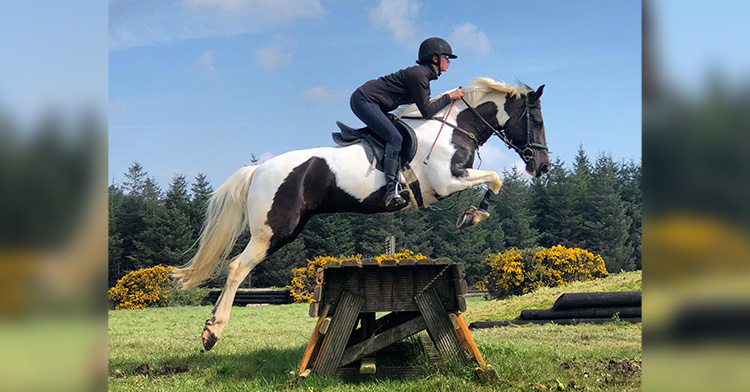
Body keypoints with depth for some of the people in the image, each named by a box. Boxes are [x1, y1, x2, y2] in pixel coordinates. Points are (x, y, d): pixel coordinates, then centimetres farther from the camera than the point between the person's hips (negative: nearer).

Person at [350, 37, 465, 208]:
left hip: (364, 100, 11)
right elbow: (427, 111, -18)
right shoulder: (418, 75, -17)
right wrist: (449, 97, -10)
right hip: (364, 100, -11)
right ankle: (392, 191, -29)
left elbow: (424, 105, 21)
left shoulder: (423, 74, 14)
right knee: (395, 138, -22)